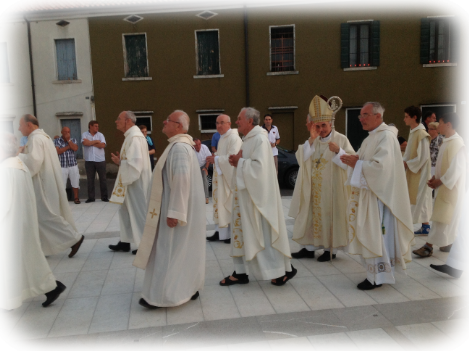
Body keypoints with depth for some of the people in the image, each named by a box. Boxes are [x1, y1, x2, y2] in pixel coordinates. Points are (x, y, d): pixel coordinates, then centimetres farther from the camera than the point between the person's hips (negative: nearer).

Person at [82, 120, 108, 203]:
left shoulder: (100, 135, 5)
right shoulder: (85, 134, 4)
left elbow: (103, 145, -10)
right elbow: (85, 143, -15)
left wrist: (91, 142, -8)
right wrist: (96, 141, -7)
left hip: (100, 160, 0)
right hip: (89, 161, 0)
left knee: (103, 179, 4)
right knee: (90, 180, 5)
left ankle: (104, 197, 12)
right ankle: (91, 197, 14)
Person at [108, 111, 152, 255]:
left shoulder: (134, 137, -20)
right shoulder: (131, 136, 13)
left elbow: (135, 162, -27)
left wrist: (120, 162, -13)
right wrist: (120, 159, 6)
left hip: (136, 182, -11)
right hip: (130, 181, 11)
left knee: (139, 212, 0)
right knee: (125, 211, 17)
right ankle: (125, 242, 28)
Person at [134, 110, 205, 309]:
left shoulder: (179, 147, -20)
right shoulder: (179, 145, 13)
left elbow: (182, 180, -28)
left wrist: (174, 212, -27)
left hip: (179, 207, -10)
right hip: (182, 205, 10)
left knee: (171, 250, -2)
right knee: (183, 249, 15)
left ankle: (164, 295, 9)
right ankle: (188, 288, 25)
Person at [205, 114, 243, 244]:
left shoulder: (234, 138, -14)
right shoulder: (222, 138, 16)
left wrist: (216, 159, -17)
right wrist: (214, 158, 6)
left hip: (230, 177, -10)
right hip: (221, 176, 10)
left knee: (231, 204, -3)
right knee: (220, 204, 12)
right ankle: (221, 232, 20)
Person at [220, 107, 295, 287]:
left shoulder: (260, 139, -15)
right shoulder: (248, 139, 15)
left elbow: (259, 165, -25)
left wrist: (239, 162, -14)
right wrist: (236, 161, 2)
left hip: (257, 195, -10)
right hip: (245, 193, 10)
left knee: (263, 233, -2)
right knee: (242, 231, 11)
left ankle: (285, 269, 14)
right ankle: (241, 272, 20)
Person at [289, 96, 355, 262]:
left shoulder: (341, 139, -5)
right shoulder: (312, 141, 8)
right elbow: (300, 158, -5)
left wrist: (338, 151, -28)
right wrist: (311, 139, -14)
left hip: (332, 188, -4)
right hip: (313, 188, 5)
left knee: (330, 215, 2)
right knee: (312, 214, 9)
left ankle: (331, 249, 16)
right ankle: (309, 247, 20)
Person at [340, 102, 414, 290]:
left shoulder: (386, 136, -14)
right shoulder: (371, 137, 16)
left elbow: (380, 166, -24)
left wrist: (356, 163, -15)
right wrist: (354, 160, -1)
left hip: (379, 194, -10)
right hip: (368, 192, 10)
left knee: (376, 233, -5)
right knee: (370, 233, 12)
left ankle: (378, 276, 5)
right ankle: (375, 272, 21)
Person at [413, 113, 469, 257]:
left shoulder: (456, 143, -19)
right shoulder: (447, 141, 9)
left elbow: (456, 168, -22)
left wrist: (440, 181, -18)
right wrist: (436, 177, 4)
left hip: (450, 185, -9)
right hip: (443, 184, 9)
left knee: (441, 215, -6)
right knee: (449, 215, 15)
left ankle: (429, 246, -4)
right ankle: (450, 242, 25)